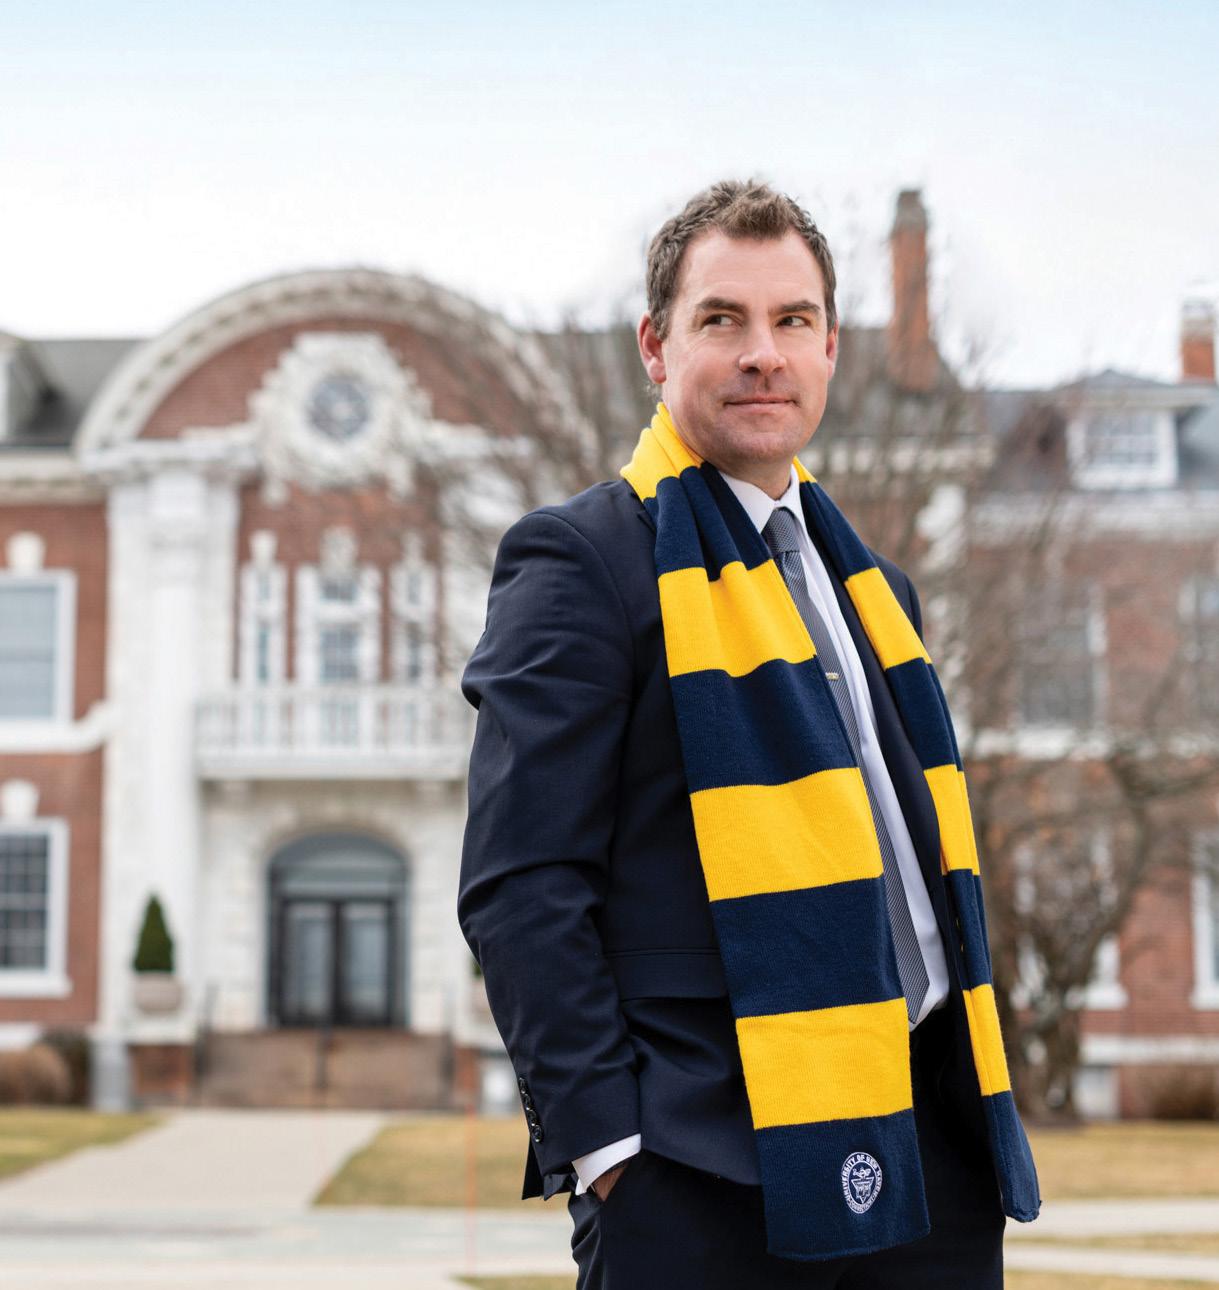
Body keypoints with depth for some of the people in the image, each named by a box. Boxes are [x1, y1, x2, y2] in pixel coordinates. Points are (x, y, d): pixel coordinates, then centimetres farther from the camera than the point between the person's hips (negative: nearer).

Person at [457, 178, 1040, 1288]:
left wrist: (980, 1098, 16)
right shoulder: (580, 562, -5)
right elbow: (519, 886, -11)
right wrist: (603, 1142, -16)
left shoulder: (872, 583, 17)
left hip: (926, 1139, 7)